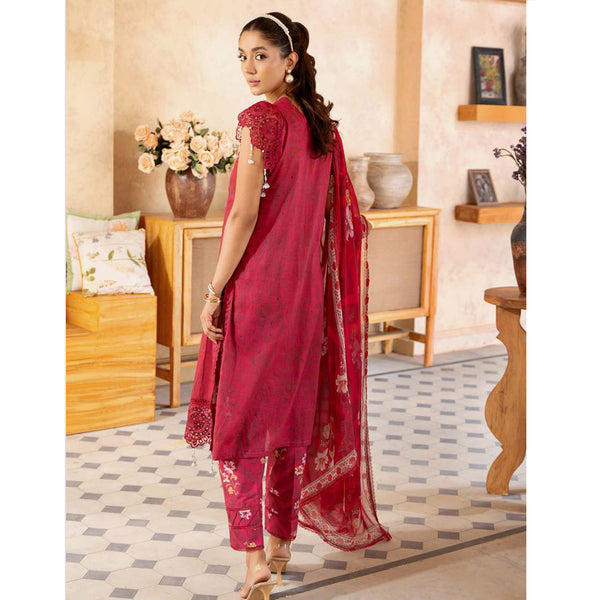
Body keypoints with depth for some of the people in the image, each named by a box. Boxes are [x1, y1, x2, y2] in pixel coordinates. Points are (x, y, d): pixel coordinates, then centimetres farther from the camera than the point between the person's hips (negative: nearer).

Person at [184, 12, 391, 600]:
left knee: (239, 416, 0)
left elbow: (245, 215, -18)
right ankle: (281, 539, 25)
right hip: (305, 288, 8)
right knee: (290, 412, 14)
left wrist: (214, 292, -13)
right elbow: (335, 215, 13)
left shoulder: (260, 119, -13)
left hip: (257, 285, -7)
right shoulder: (321, 123, 10)